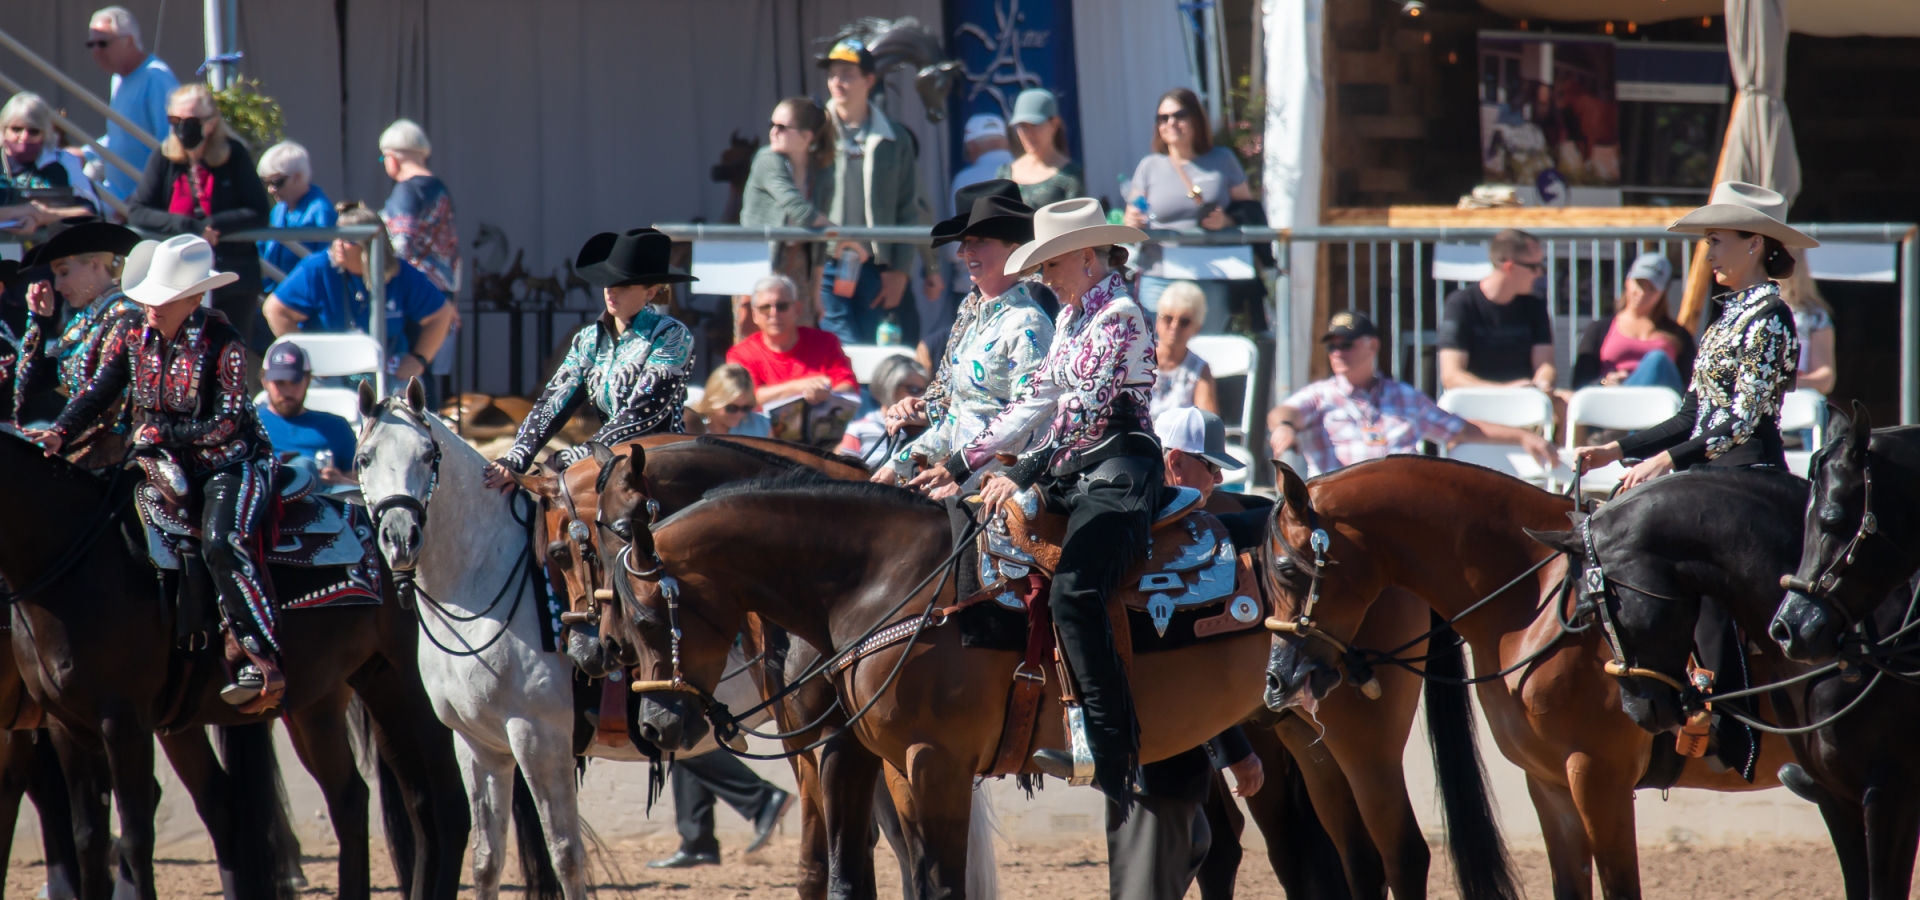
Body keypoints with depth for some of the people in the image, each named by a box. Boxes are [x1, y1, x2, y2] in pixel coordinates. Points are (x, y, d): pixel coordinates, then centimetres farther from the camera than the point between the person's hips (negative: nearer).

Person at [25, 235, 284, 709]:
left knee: (222, 542, -30)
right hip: (166, 463, 7)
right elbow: (98, 394, 1)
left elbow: (227, 423, -18)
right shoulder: (132, 333, 0)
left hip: (233, 462, -7)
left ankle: (261, 664, -32)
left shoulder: (222, 341, -16)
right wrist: (59, 434, -16)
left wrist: (159, 431, -18)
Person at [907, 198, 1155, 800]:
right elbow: (1036, 402, 22)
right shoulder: (1070, 317, 20)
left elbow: (1086, 407, -20)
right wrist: (960, 464, 15)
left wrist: (1024, 474, -27)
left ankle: (1110, 755, -34)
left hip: (1118, 472, -11)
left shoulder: (1118, 315, -10)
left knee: (1072, 591, -30)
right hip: (1071, 476, 11)